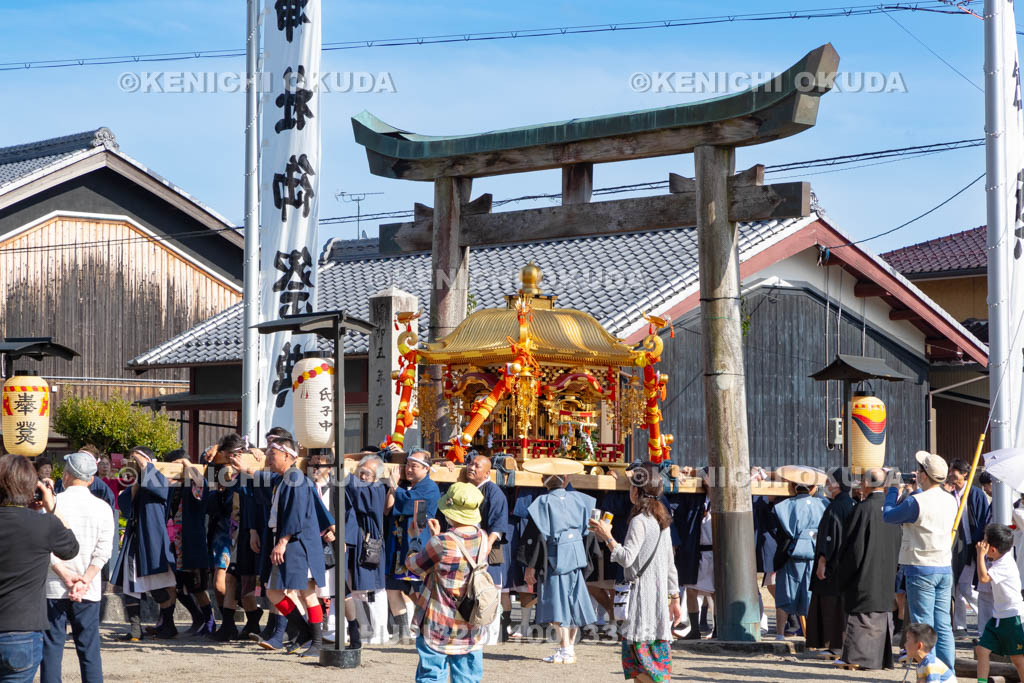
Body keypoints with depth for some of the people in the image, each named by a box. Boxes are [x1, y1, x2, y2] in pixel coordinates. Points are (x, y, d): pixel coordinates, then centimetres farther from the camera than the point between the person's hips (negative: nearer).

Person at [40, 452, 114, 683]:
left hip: (54, 587, -2)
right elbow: (103, 552, -5)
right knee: (89, 649, 7)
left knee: (52, 647, 3)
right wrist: (84, 581, -8)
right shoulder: (102, 508, 1)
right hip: (89, 591, 2)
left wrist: (65, 575, -9)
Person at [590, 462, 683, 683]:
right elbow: (670, 564, 17)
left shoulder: (639, 521, -13)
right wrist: (674, 599, 21)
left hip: (642, 593, -9)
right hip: (660, 593, 9)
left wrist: (607, 536, -10)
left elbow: (626, 558, -20)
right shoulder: (662, 520, 14)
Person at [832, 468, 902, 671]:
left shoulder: (863, 508, -16)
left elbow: (854, 544, -14)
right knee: (883, 613, 12)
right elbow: (897, 542, 11)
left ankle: (856, 656, -1)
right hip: (887, 574, 6)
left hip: (866, 571, -6)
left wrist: (843, 573, -5)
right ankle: (882, 657, 14)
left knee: (862, 616, -2)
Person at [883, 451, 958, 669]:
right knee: (943, 625, 9)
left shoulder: (916, 502, -17)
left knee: (924, 627, -1)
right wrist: (918, 490, 28)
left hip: (921, 569, -6)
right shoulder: (950, 500, 4)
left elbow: (888, 516, -3)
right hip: (945, 569, 6)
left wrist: (893, 489, 10)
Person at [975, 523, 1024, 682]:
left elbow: (983, 578, -31)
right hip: (998, 618, 9)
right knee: (982, 649, 2)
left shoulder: (1005, 565, -21)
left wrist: (981, 554, -24)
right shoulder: (999, 562, 9)